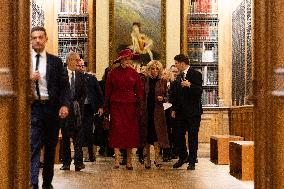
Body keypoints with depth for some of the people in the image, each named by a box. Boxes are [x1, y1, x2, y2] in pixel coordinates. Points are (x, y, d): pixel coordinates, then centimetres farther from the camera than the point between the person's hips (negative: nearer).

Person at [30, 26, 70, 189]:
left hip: (52, 107, 2)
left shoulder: (56, 61, 7)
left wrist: (65, 105, -12)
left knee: (51, 147, 11)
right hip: (32, 107, -2)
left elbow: (65, 85, 2)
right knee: (33, 147, -10)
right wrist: (29, 79, -13)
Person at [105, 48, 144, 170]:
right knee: (117, 129, -8)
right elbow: (108, 90, 5)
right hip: (116, 105, -1)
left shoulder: (134, 73, 6)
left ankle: (129, 161, 9)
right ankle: (117, 158, -5)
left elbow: (139, 90, 9)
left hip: (130, 105, 1)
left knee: (131, 130, 1)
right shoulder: (113, 73, 3)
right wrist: (107, 107, 3)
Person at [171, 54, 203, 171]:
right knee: (179, 135, 10)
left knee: (193, 137, 0)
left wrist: (189, 85, -30)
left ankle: (192, 161, 8)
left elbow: (199, 91, -16)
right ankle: (182, 157, 26)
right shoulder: (179, 76, 15)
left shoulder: (195, 74, -7)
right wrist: (174, 109, 15)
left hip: (193, 112, -7)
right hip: (181, 112, 7)